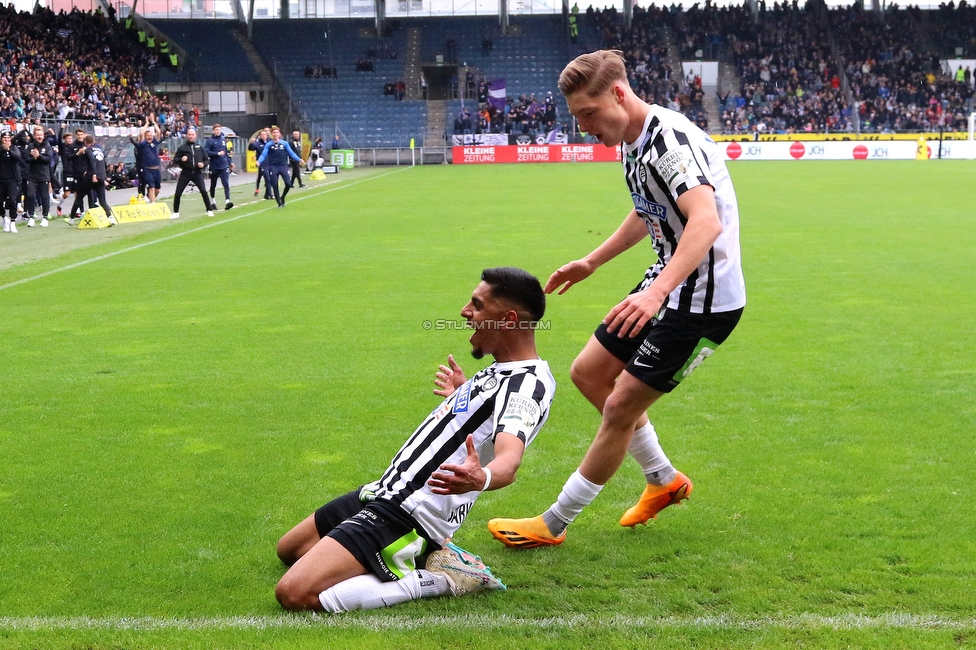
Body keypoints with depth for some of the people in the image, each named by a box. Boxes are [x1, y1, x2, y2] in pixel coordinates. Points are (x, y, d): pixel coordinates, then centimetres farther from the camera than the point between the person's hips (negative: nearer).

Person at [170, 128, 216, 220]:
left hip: (197, 173, 0)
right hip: (185, 173, 0)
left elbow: (206, 159, 14)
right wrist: (181, 160, -19)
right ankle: (176, 212, 14)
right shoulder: (182, 147, 1)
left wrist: (203, 164, -7)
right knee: (178, 193, -2)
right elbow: (175, 159, 1)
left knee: (204, 191, -11)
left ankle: (210, 211, 1)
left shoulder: (199, 147, 8)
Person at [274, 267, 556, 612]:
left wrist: (481, 477, -61)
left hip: (407, 517, -11)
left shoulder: (528, 384, -21)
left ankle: (435, 581, -7)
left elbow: (509, 458, -39)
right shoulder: (502, 370, 9)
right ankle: (426, 556, 11)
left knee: (294, 594, -23)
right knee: (288, 550, 25)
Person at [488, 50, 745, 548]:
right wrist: (592, 262, 28)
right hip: (667, 286, 10)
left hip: (703, 300, -10)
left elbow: (706, 222, -39)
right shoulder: (632, 142, 6)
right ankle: (664, 480, 31)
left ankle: (552, 525, 10)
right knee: (589, 372, 16)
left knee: (620, 407, -4)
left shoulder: (671, 140, -25)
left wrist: (656, 292, -50)